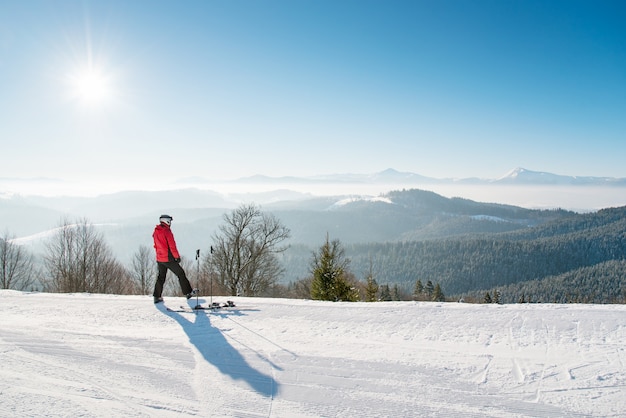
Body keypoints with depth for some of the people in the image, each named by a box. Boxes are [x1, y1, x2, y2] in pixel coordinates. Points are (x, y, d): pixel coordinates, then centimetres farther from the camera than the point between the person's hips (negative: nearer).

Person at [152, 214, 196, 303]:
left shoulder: (156, 231, 9)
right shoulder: (166, 231, -15)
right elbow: (172, 245, -15)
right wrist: (177, 256, -8)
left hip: (159, 259, 7)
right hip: (168, 259, -7)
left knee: (161, 277, 15)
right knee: (181, 274, 4)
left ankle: (157, 296, 13)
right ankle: (188, 293, 8)